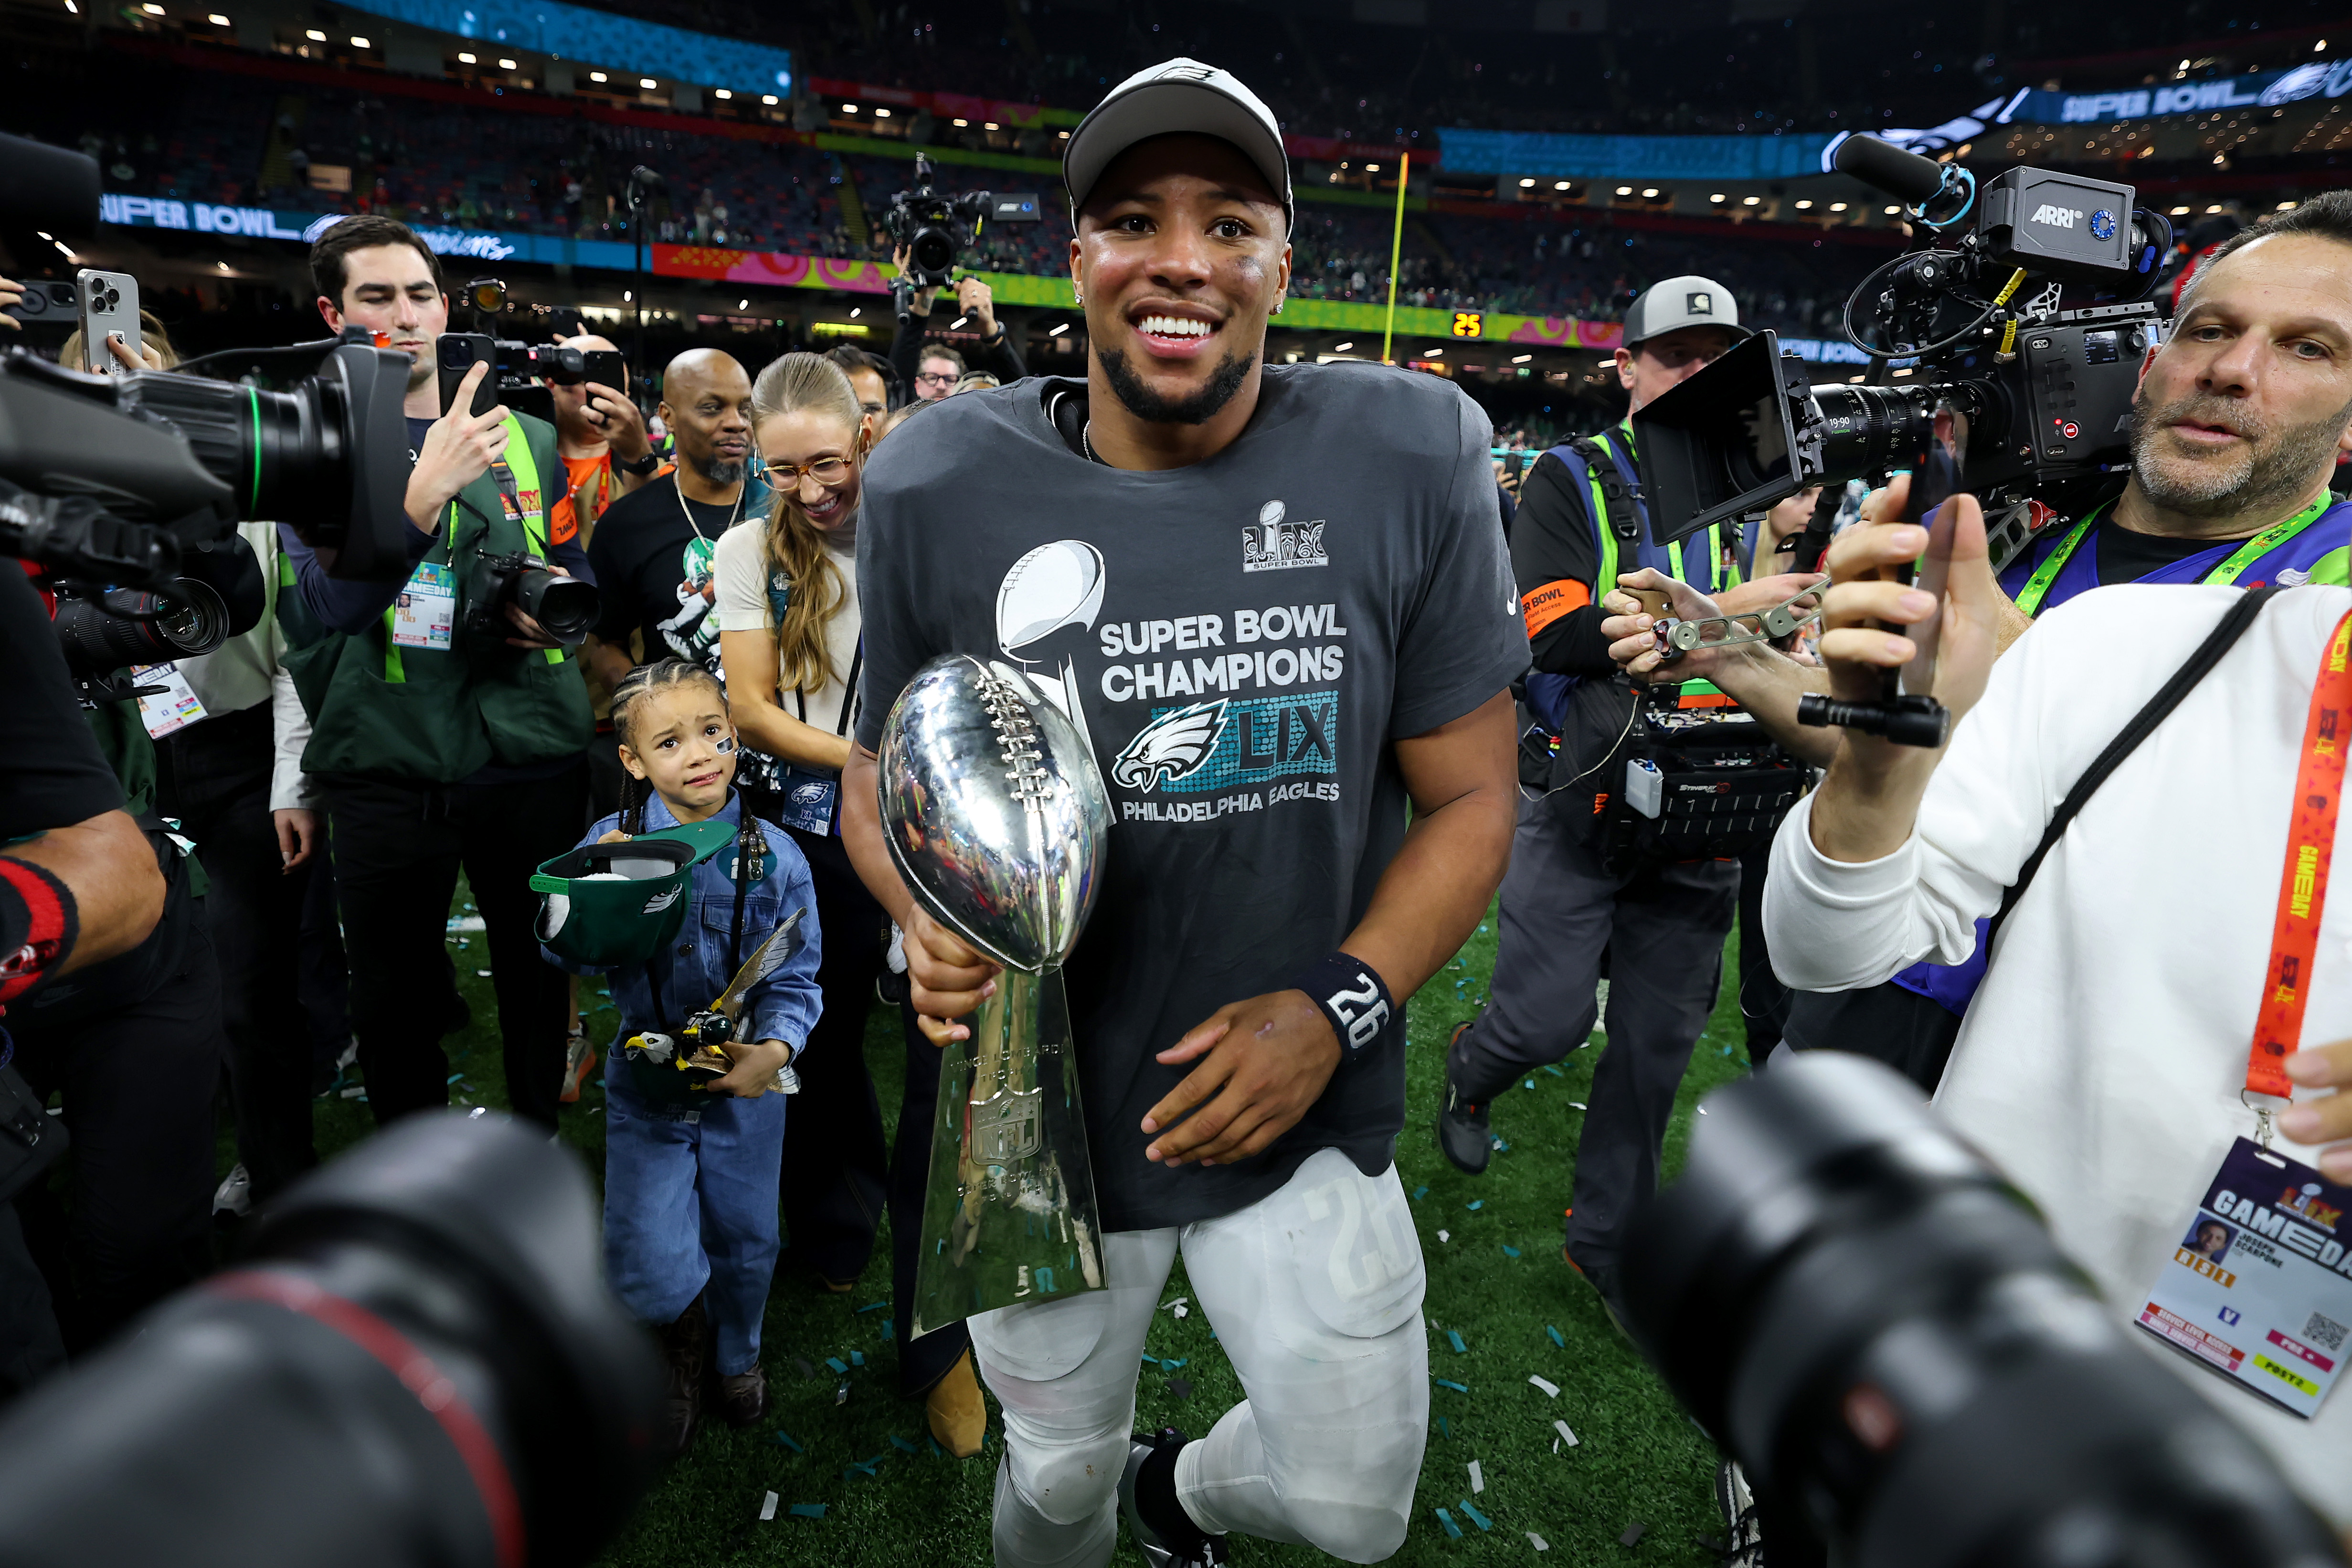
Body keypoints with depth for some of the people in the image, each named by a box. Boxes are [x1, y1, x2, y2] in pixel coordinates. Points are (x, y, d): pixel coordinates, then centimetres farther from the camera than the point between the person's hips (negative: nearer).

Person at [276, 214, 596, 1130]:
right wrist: (425, 489, -25)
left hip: (529, 754, 1)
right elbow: (320, 612, -14)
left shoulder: (528, 439, 8)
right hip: (386, 767, -1)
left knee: (537, 983, 13)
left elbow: (578, 575, 16)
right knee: (394, 999, 12)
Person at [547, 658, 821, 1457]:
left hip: (745, 1080, 1)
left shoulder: (773, 858, -11)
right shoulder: (610, 843, -9)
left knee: (744, 1237, 16)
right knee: (647, 1265, -6)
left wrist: (775, 1050, -26)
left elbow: (795, 979, -8)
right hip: (647, 1081, 0)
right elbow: (570, 957, -10)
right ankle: (681, 1340, 32)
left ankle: (738, 1356, 48)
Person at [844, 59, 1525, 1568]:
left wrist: (1340, 1003, -17)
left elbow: (1469, 794, -6)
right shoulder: (943, 489, -10)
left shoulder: (1408, 463, -12)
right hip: (1044, 1112, 1)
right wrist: (928, 912, -17)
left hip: (1305, 1115, 0)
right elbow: (880, 767, 3)